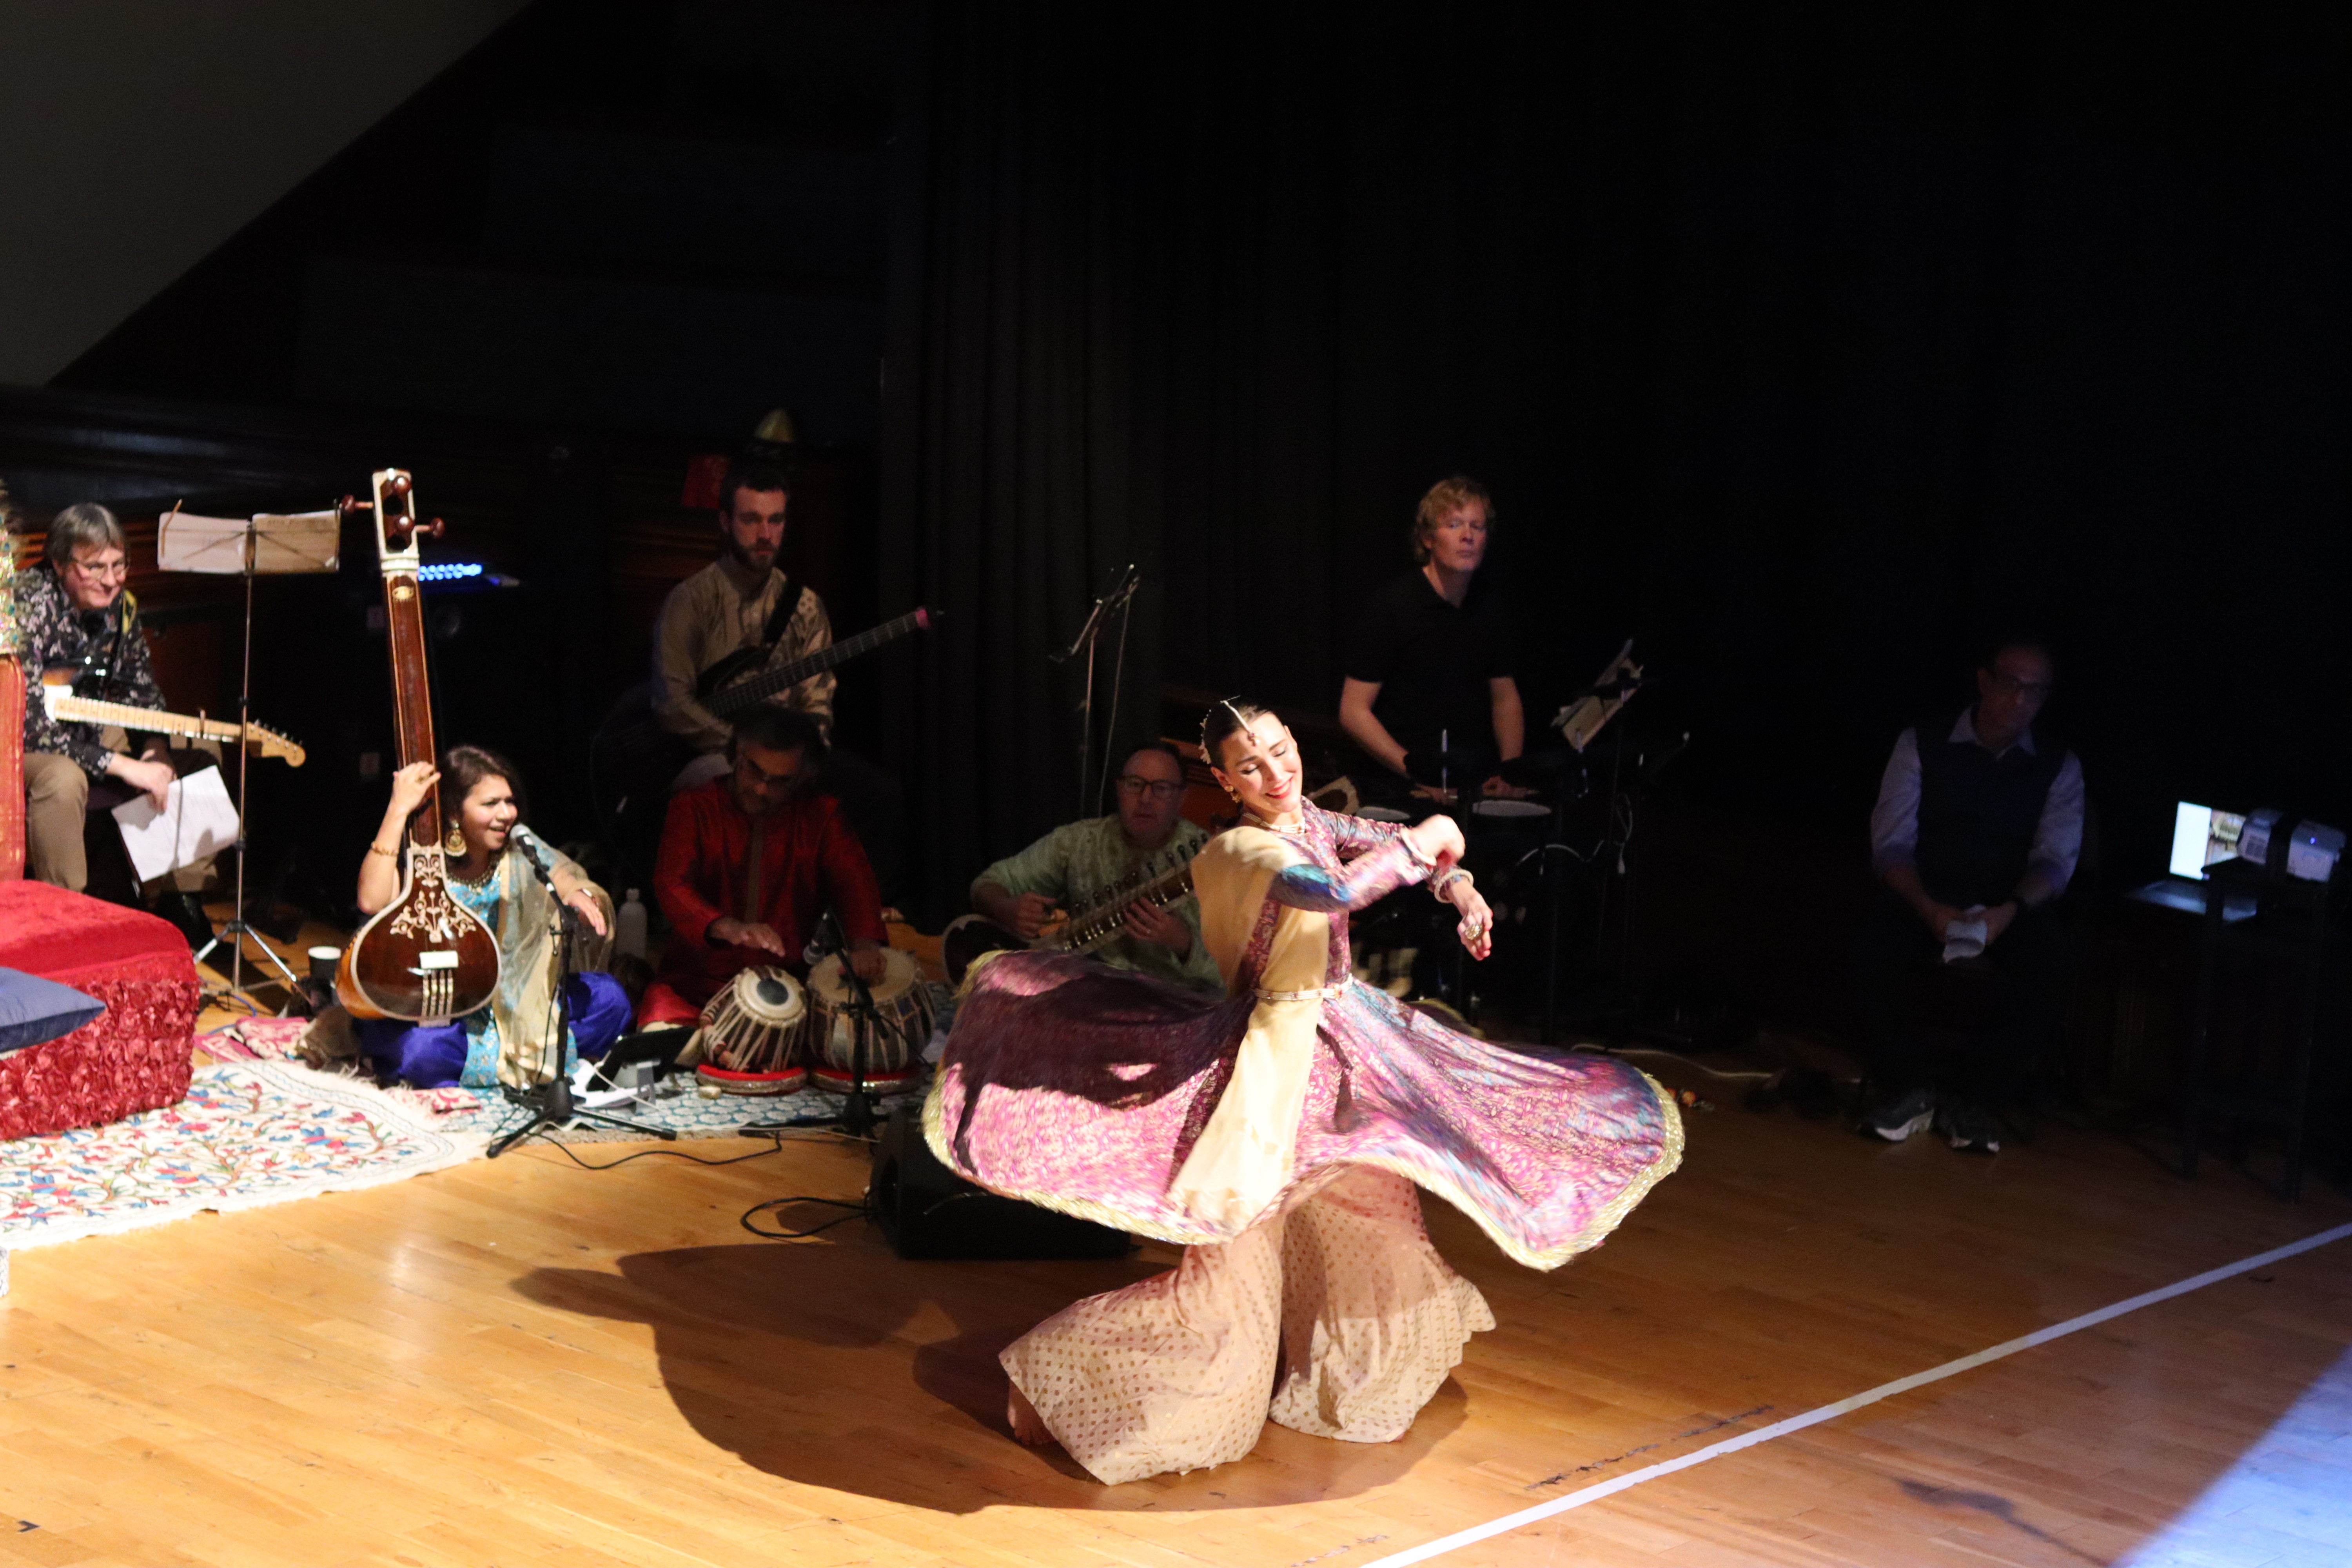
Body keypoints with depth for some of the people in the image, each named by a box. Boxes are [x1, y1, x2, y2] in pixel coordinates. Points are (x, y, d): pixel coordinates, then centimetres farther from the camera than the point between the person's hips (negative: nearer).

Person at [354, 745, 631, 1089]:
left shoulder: (521, 854, 0)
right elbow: (372, 902, -32)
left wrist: (581, 896, -27)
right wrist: (399, 810, -30)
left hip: (514, 1001, 4)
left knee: (608, 998, -14)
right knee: (423, 1048, -38)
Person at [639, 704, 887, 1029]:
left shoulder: (819, 814, 8)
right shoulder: (693, 809, 0)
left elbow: (852, 877, -5)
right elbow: (672, 884, -14)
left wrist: (864, 942, -28)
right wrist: (728, 928, -36)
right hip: (698, 978, -2)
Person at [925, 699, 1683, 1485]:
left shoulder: (1308, 821, 3)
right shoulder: (1245, 849, -23)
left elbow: (1398, 840, 17)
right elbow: (1337, 890, -39)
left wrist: (1458, 886, -2)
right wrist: (1421, 843, -25)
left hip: (1338, 1044, 9)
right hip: (1278, 1056, -9)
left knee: (1366, 1215, 25)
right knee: (1234, 1255, -5)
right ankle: (1058, 1378, 4)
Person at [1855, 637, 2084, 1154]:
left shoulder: (2060, 767, 8)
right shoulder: (1922, 744, 3)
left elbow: (2054, 859, -1)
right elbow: (1892, 844, -4)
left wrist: (2010, 910, -24)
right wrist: (1930, 909, -23)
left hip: (2010, 911, 1)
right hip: (1926, 902, -1)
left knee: (2048, 965, -32)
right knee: (1876, 946, -33)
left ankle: (1970, 1094, -14)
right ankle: (1905, 1088, -13)